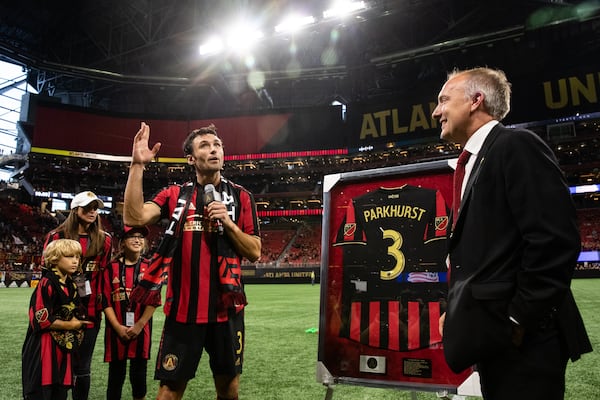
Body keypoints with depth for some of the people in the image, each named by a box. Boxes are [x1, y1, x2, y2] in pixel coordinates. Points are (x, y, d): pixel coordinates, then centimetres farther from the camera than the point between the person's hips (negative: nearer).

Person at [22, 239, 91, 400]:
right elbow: (40, 319, -19)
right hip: (44, 348, -8)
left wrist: (78, 322, 5)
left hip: (64, 346, 8)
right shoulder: (47, 284, -15)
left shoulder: (71, 286, 11)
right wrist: (70, 325, -11)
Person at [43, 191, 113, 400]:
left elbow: (106, 275, 8)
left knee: (82, 368, 9)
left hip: (90, 313, 1)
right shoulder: (56, 236, 0)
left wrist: (101, 299, 2)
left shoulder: (104, 240, 6)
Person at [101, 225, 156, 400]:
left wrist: (139, 325, -10)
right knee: (116, 374, 9)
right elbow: (106, 302, -2)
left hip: (141, 328, 0)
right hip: (116, 329, 0)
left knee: (139, 374, 8)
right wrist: (118, 327, -10)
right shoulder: (112, 267, 0)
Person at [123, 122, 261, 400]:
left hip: (226, 307, 1)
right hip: (183, 307, 0)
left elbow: (255, 252, 2)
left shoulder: (241, 197, 4)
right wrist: (137, 165, -15)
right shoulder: (175, 195, 4)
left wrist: (228, 223, -13)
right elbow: (134, 218, -12)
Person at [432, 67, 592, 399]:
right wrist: (459, 311, 10)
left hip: (521, 343, -9)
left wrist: (517, 322, -18)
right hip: (497, 339, 9)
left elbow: (555, 240, -21)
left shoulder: (517, 145, -11)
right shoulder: (478, 161, 17)